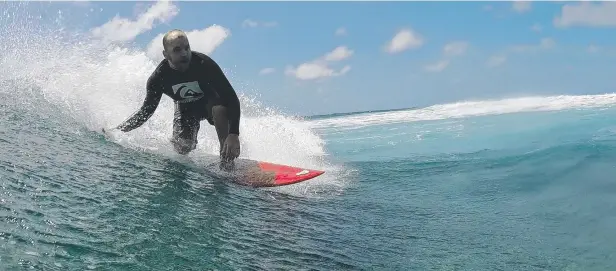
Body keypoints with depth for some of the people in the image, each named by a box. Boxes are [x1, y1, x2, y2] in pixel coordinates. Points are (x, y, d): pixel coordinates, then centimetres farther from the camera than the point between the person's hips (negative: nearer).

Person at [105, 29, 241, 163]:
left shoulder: (204, 64, -34)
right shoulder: (158, 78, -25)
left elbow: (231, 98, -37)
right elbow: (146, 111, -10)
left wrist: (234, 135, -49)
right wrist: (117, 130, -19)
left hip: (209, 101, -3)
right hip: (185, 108, 3)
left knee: (220, 108, -37)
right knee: (182, 148, -12)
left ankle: (226, 160, -22)